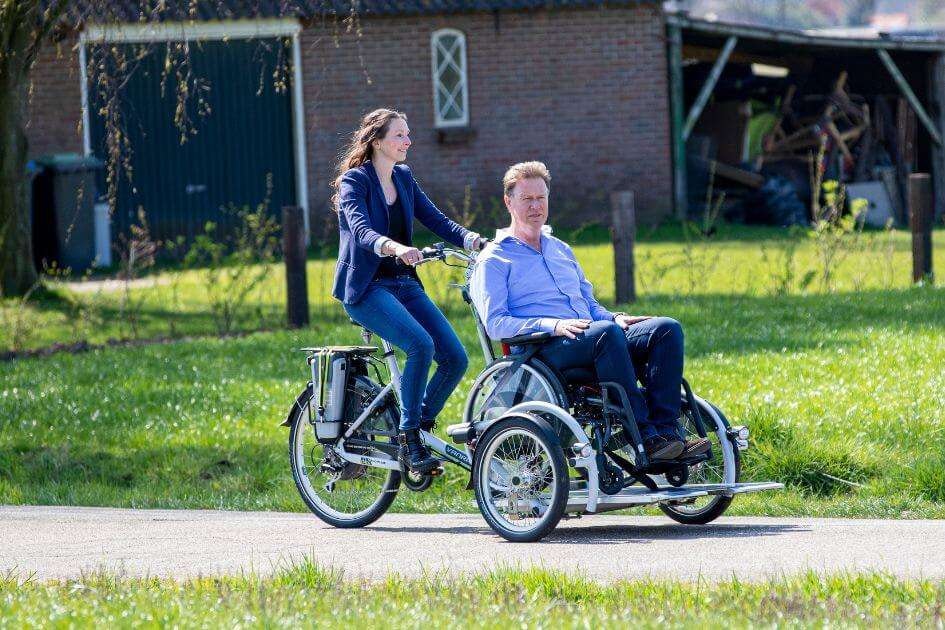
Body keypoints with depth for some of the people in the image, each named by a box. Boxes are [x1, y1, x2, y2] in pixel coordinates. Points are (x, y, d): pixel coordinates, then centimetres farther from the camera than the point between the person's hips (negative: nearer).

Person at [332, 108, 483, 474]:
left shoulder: (404, 179, 12)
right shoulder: (354, 181, -9)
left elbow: (436, 220, 6)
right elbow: (362, 232, -26)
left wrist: (471, 239, -13)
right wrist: (394, 248, -46)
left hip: (404, 284, 7)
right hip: (366, 288, -7)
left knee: (455, 358, -10)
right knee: (421, 344, -30)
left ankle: (420, 426, 9)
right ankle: (408, 441, -20)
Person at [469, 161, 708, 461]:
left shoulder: (561, 250, 30)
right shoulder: (494, 260, 7)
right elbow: (495, 323, -5)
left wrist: (615, 318, 8)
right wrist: (554, 326, -19)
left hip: (594, 343, 7)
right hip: (545, 350, -7)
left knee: (667, 329, -18)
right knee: (607, 333, -38)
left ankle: (666, 431, -32)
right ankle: (646, 439, -41)